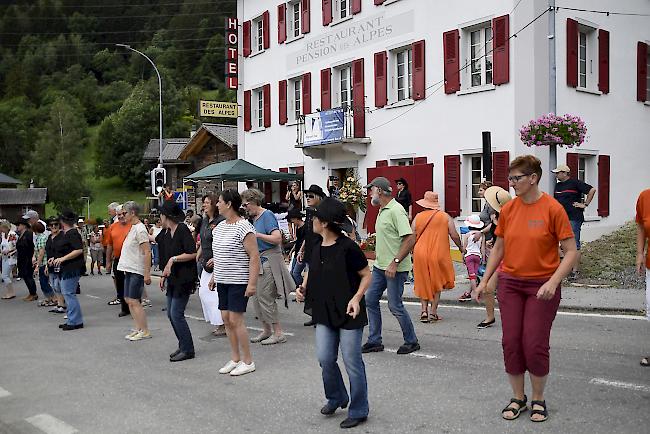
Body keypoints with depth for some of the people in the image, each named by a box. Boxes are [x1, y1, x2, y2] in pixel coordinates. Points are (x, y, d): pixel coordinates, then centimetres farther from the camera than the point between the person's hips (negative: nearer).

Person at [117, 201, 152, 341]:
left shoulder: (140, 229, -15)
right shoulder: (132, 228, 14)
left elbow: (147, 252, -20)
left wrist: (147, 273, -23)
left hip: (137, 271, -10)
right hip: (129, 270, 10)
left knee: (134, 301, -7)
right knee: (128, 300, 12)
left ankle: (145, 331, 0)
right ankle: (138, 329, 20)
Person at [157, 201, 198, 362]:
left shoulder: (182, 230, -15)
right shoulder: (167, 233, 12)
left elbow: (192, 253, -20)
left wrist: (173, 259, -20)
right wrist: (164, 275, 23)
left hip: (184, 279, -9)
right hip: (173, 279, 9)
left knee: (176, 314, -10)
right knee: (170, 314, 10)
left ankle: (187, 350, 0)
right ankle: (183, 346, 21)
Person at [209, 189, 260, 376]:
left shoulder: (244, 227, -15)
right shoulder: (219, 227, 11)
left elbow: (254, 256, -17)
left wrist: (252, 283, -22)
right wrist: (214, 276, 19)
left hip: (239, 281, -8)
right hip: (223, 280, 8)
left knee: (235, 319, -7)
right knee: (226, 319, 9)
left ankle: (248, 361, 5)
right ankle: (235, 358, 21)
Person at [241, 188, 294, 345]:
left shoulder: (267, 215, -11)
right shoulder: (254, 218, 14)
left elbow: (277, 238, -22)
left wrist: (257, 234, -18)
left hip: (269, 260, -9)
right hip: (258, 260, 9)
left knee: (265, 297, -7)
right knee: (256, 297, 10)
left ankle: (278, 333, 2)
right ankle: (266, 330, 22)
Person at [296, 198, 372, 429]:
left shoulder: (347, 247, -17)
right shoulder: (318, 248, 5)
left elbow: (366, 275, -10)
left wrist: (356, 298, -23)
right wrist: (303, 288, 2)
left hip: (348, 313, -6)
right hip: (325, 313, 6)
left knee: (352, 361, 3)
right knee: (325, 359, 7)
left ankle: (358, 411, 18)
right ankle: (336, 398, 33)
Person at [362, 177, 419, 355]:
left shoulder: (396, 210, -17)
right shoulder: (382, 211, 14)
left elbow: (410, 239, -24)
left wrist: (395, 263, -26)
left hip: (395, 268, -10)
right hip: (380, 266, 10)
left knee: (395, 306, -2)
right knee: (370, 300, 10)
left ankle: (411, 342, 15)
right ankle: (374, 341, 19)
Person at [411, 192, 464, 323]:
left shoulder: (418, 217, 2)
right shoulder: (445, 217, -1)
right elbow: (454, 235, -1)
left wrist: (411, 249, 19)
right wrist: (461, 247, 16)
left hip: (421, 254, 1)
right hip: (438, 255, -1)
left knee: (423, 283, 14)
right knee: (437, 284, 12)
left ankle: (424, 310, 6)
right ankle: (433, 312, 8)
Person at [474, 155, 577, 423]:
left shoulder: (553, 208, -11)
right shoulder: (508, 209, 2)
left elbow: (570, 252, -10)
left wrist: (553, 282, -22)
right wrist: (484, 281, 8)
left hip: (542, 287, -4)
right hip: (510, 284, 4)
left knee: (535, 345, -3)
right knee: (511, 343, 4)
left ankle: (538, 399, 21)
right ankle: (518, 398, 23)